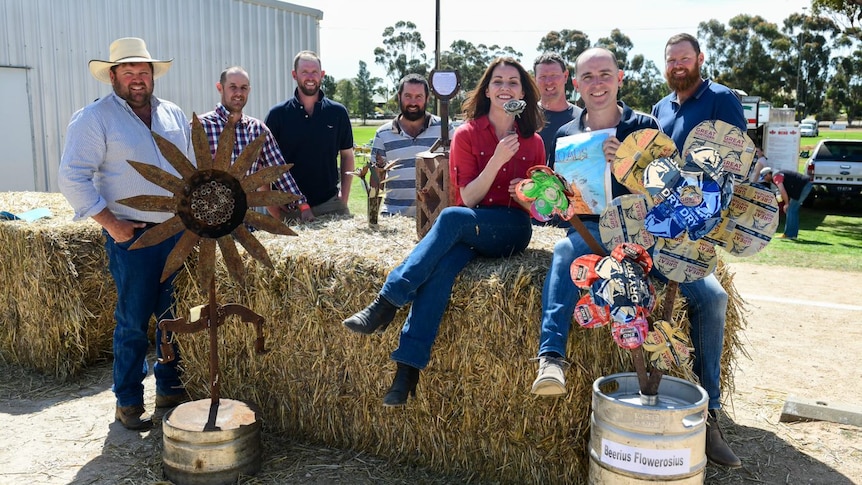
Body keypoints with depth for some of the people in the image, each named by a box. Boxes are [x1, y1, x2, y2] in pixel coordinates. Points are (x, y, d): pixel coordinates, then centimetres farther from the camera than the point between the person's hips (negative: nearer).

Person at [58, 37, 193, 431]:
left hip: (178, 233, 5)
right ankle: (128, 402, 16)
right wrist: (111, 223, -13)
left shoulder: (173, 115, 12)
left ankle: (171, 388, 27)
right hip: (132, 237, -5)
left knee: (174, 317, 12)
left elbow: (193, 167, 19)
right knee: (133, 322, 2)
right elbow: (72, 178, -10)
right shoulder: (94, 118, -5)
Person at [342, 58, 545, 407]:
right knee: (442, 264, -35)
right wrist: (497, 160, -18)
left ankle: (388, 301, -32)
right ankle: (408, 367, -40)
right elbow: (469, 198, -4)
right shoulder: (467, 134, 4)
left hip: (513, 229, 0)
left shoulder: (533, 142, 9)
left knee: (452, 217, -32)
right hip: (465, 233, 0)